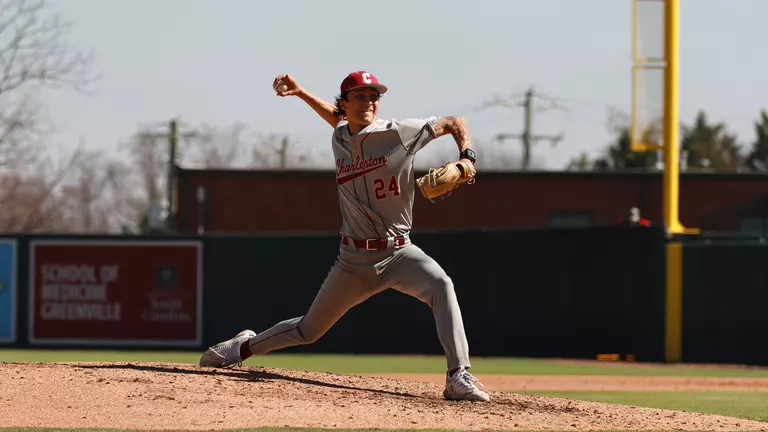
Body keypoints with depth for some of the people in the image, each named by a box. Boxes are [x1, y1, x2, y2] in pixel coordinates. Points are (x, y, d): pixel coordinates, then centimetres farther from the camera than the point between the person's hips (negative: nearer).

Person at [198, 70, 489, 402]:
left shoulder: (399, 132, -9)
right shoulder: (339, 140, 5)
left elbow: (455, 123, 0)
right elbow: (339, 119, 31)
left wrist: (466, 158, -17)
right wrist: (300, 92, 23)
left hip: (398, 253, -3)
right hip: (354, 259, 3)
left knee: (440, 285, -35)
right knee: (309, 330, 13)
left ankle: (458, 378, -38)